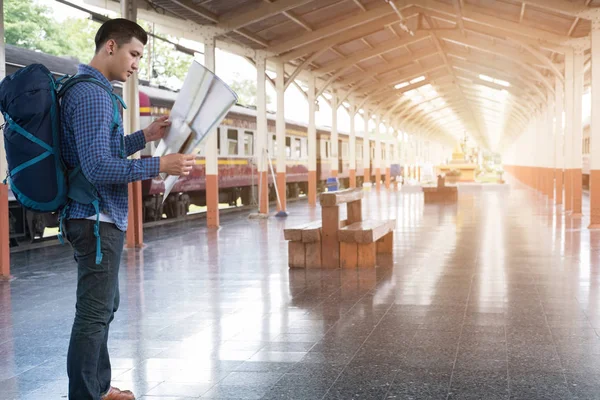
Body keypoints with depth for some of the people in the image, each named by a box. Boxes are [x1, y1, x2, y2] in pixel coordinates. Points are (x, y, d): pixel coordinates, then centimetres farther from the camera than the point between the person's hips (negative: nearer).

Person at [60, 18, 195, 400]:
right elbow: (98, 167, -26)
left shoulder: (92, 90, 15)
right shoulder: (92, 94, -18)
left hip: (100, 218, 11)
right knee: (94, 315, -5)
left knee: (104, 307, 18)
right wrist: (160, 165, -23)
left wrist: (145, 137, 16)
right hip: (98, 220, -11)